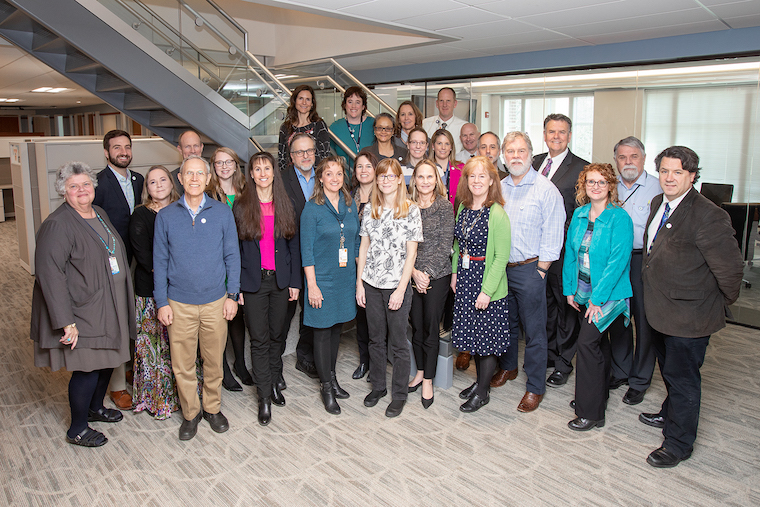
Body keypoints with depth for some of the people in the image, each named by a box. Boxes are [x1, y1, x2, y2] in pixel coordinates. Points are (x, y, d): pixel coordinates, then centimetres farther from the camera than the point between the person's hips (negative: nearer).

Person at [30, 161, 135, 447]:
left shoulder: (100, 214, 9)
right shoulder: (57, 225, -17)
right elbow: (50, 274, -22)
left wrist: (123, 304, 16)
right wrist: (66, 322, -26)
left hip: (109, 308, 8)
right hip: (84, 313, -8)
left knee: (107, 360, 19)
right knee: (88, 369, 0)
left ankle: (94, 408, 42)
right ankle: (77, 430, 20)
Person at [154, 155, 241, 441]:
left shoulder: (222, 213, 1)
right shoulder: (166, 216, 1)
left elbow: (232, 256, 3)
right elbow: (160, 261, 3)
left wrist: (232, 295, -2)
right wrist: (162, 302, -1)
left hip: (215, 302, 0)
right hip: (179, 304, 0)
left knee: (214, 361, 11)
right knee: (183, 364, 7)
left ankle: (213, 408, 30)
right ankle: (190, 414, 26)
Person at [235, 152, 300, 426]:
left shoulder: (285, 204, 5)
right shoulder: (241, 206, -1)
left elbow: (293, 245, 6)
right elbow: (234, 248, -2)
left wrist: (295, 281, 2)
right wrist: (235, 286, -6)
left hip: (280, 280, 2)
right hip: (253, 281, -2)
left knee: (276, 335, 13)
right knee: (259, 339, 1)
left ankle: (274, 383, 31)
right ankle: (264, 398, 11)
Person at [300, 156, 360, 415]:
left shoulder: (350, 205, 6)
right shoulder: (312, 208, -9)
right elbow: (307, 250, -10)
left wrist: (361, 274, 10)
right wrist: (312, 285, -14)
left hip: (346, 278, 5)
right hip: (323, 279, -5)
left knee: (337, 328, 15)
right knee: (323, 332, 3)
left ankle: (332, 377, 31)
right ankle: (326, 386, 16)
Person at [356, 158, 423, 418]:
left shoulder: (411, 210, -6)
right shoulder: (370, 210, 6)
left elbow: (411, 253, -8)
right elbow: (364, 247, 9)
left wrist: (401, 289, -12)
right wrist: (360, 283, 4)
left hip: (398, 286, -3)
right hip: (371, 285, 4)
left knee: (398, 343, 5)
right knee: (376, 339, 15)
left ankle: (399, 395, 20)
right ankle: (377, 386, 32)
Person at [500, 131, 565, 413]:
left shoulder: (546, 189, -8)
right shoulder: (499, 187, 9)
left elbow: (552, 236, -9)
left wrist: (539, 271, -11)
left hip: (529, 269, -5)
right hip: (500, 267, 5)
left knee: (534, 331, 2)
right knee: (506, 323, 19)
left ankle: (535, 387, 13)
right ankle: (507, 367, 39)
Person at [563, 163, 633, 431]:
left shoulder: (619, 218, -13)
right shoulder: (579, 214, 6)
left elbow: (618, 260, -18)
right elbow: (571, 253, 11)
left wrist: (598, 297, -19)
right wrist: (569, 288, 7)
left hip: (608, 294, -6)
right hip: (584, 293, 6)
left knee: (586, 342, -11)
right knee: (598, 346, 17)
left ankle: (590, 413, 0)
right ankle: (598, 397, 33)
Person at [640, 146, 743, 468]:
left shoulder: (708, 216, -24)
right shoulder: (658, 204, 3)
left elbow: (730, 269, -19)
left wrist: (721, 305, -5)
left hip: (689, 317, -8)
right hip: (661, 309, 8)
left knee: (682, 378, 6)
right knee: (669, 370, 27)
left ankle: (678, 444, 24)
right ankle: (670, 415, 50)